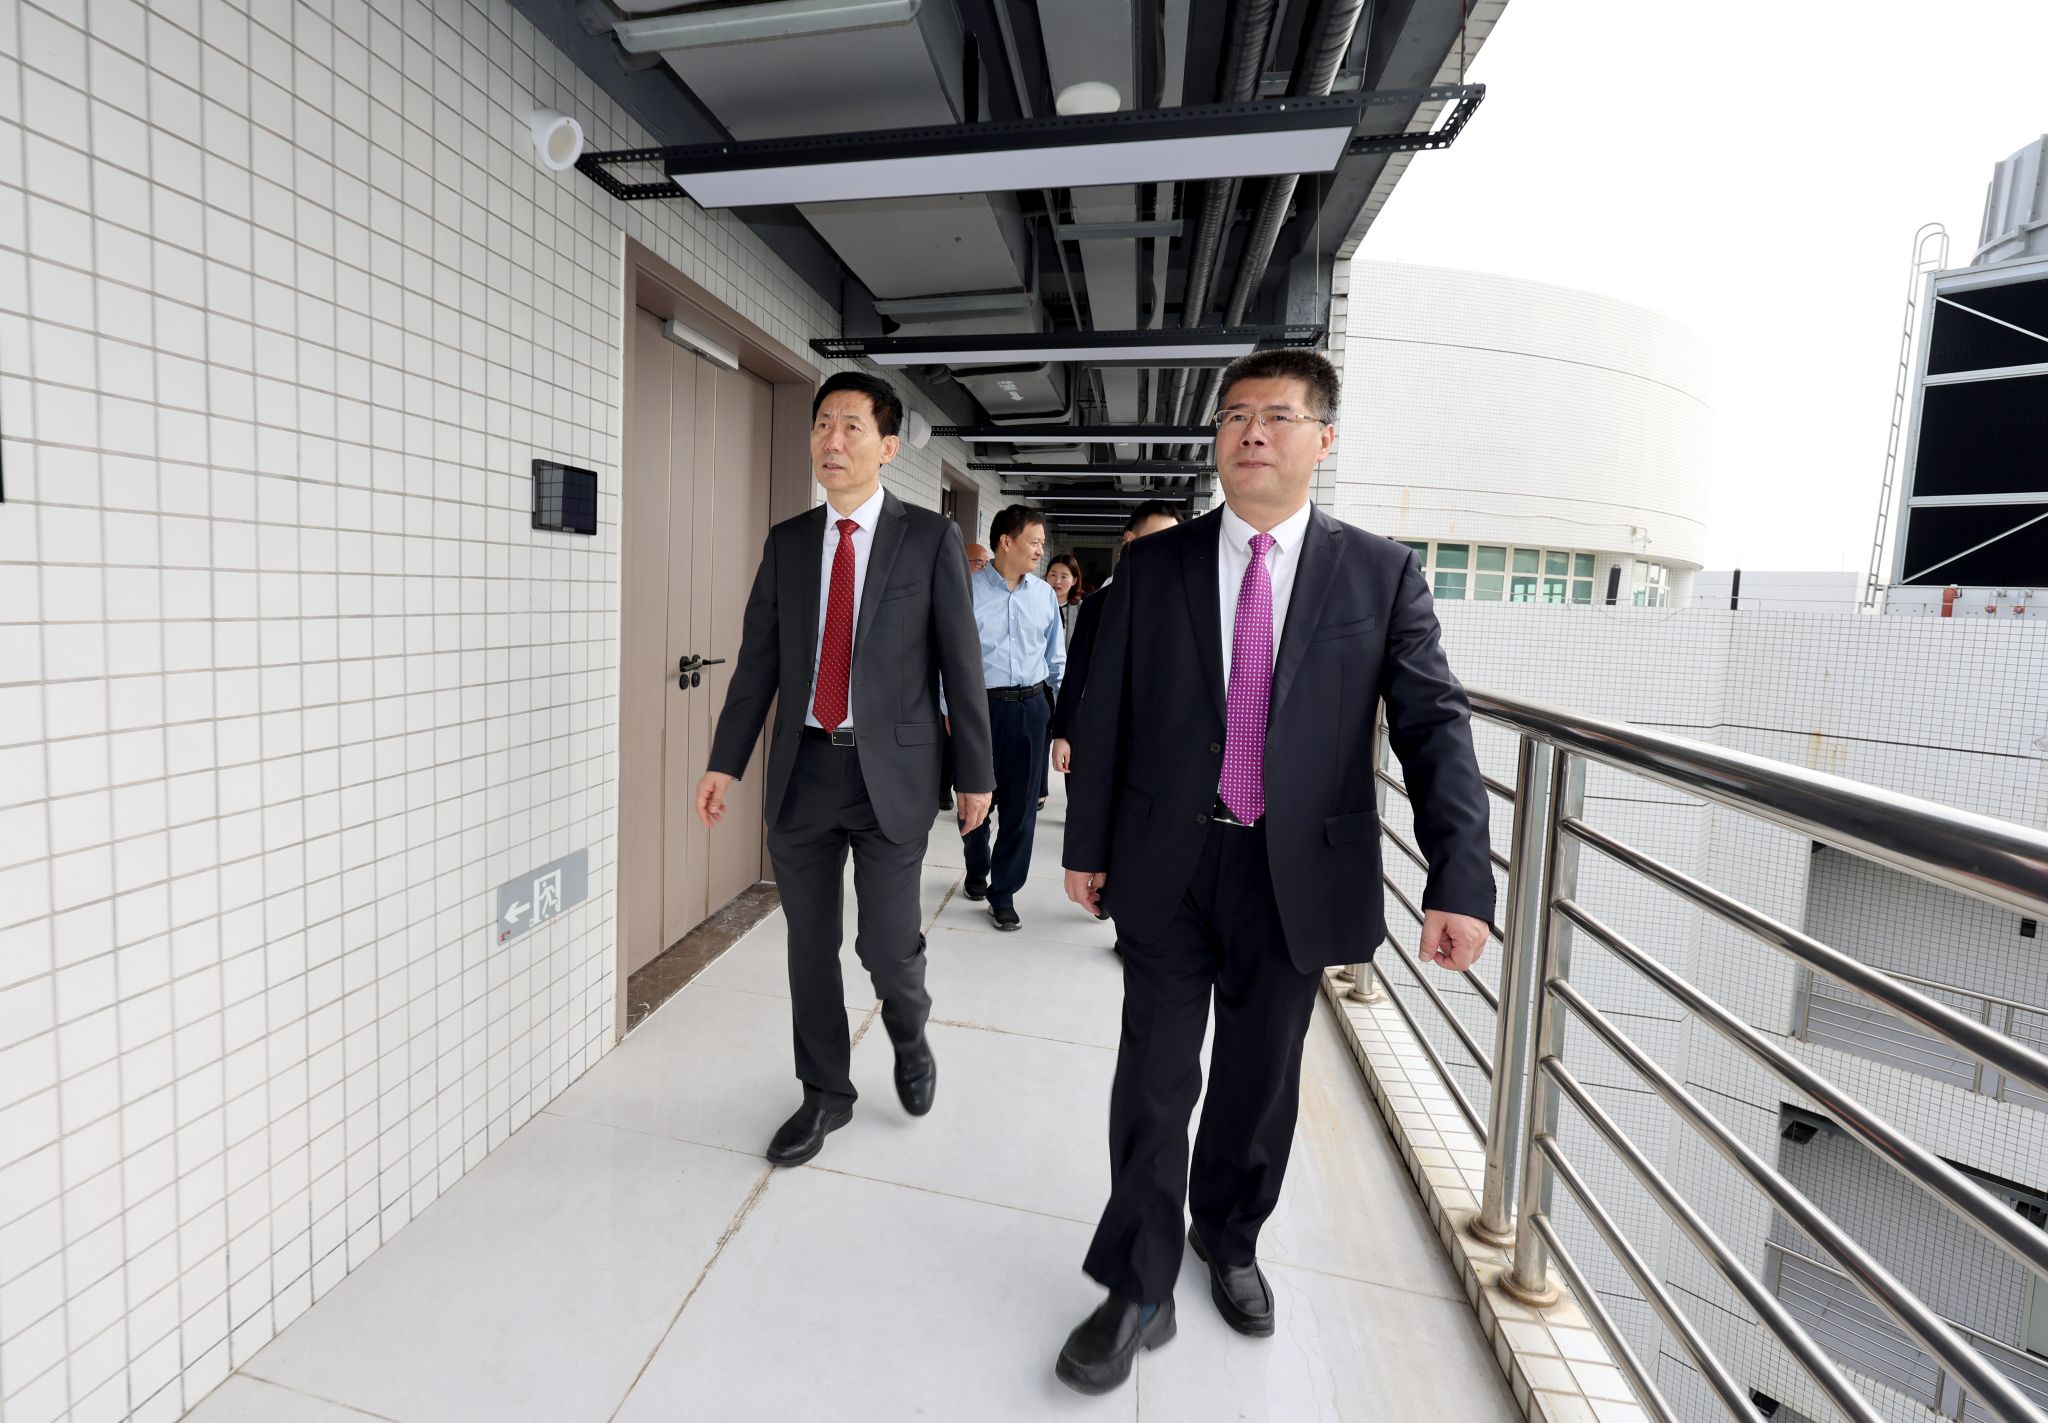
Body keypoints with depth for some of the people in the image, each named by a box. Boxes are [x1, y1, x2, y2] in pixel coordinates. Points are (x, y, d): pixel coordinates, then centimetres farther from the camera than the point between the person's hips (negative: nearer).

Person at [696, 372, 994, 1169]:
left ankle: (909, 1036, 36)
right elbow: (758, 662, 8)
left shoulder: (930, 538, -2)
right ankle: (825, 1094, 33)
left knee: (887, 947, 0)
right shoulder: (786, 541, 8)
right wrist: (726, 763, 5)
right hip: (803, 769, 4)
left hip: (891, 772, -3)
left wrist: (976, 772, -2)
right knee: (810, 947, 12)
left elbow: (961, 662, -3)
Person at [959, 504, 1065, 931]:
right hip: (979, 705, -3)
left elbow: (1056, 659, 11)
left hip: (1031, 707, 3)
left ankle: (1003, 892, 21)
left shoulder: (1045, 594, 7)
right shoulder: (967, 589, -6)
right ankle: (977, 872, 39)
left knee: (1020, 804, 6)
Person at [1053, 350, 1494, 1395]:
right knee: (1155, 1083, 8)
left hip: (1297, 874, 1)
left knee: (1259, 1081, 18)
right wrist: (1087, 846, 3)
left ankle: (1230, 1244, 46)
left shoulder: (1380, 573, 0)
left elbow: (1434, 727, -5)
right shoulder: (1152, 564, 1)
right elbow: (1104, 714, 2)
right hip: (1168, 867, 0)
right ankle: (1138, 1292, 30)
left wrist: (1460, 881, -15)